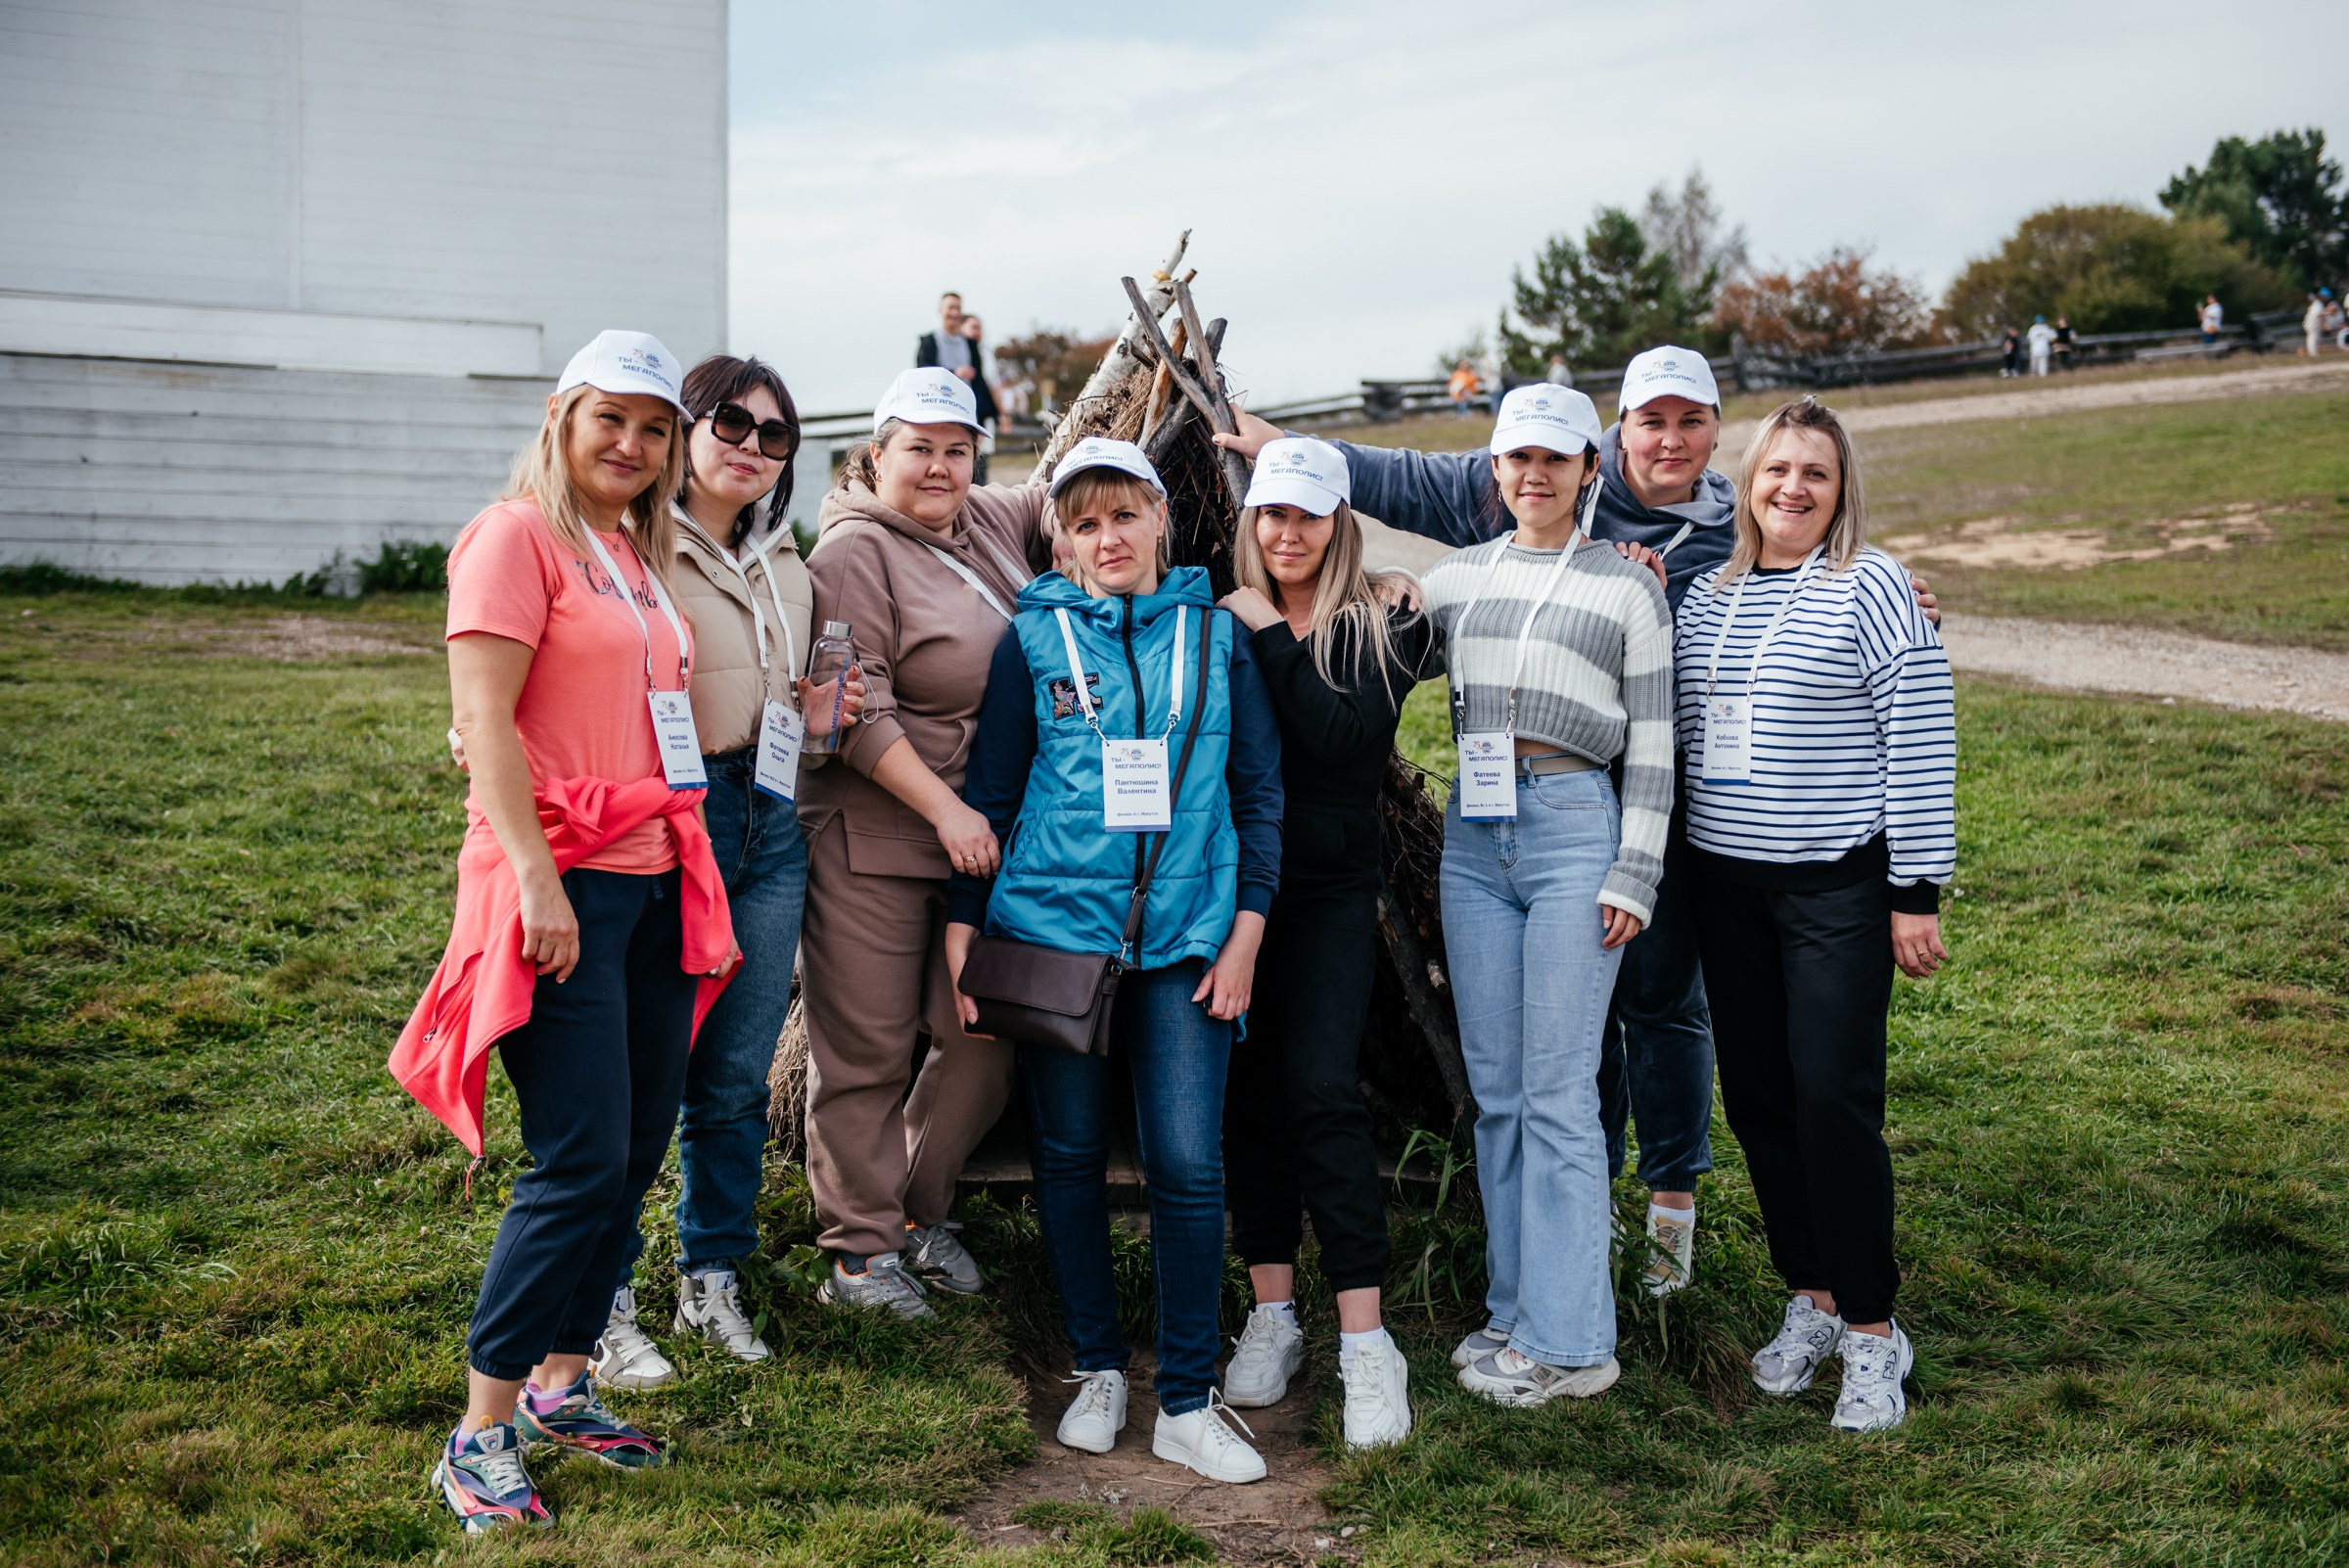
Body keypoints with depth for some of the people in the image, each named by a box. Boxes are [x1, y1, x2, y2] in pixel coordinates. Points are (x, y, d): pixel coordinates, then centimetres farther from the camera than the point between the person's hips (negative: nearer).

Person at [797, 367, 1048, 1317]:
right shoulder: (854, 551, -10)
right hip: (871, 839, -7)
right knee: (868, 1051, 1)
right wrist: (944, 809, -19)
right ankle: (858, 1248, 15)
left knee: (986, 1040, 9)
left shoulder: (994, 521, 11)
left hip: (987, 835, 7)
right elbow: (859, 711, -16)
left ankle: (920, 1211, 28)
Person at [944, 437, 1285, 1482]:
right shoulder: (1036, 635, 4)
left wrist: (1245, 933, 1)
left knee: (1188, 1164, -4)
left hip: (1185, 939, 0)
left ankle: (1188, 1404, 7)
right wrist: (961, 932, 1)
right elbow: (989, 791, 6)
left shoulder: (1216, 635, 6)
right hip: (1053, 926, 0)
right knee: (1070, 1156, 8)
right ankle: (1096, 1369, 24)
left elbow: (1260, 793, 8)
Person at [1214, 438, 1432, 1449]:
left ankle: (1366, 1340, -7)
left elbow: (1342, 736, -13)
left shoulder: (1384, 621, 1)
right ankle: (1272, 1317, 17)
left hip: (1329, 889, -3)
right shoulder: (1223, 618, 8)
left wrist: (1272, 638, -12)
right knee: (1248, 1092, 5)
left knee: (1321, 1090, -11)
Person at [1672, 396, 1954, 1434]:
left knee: (1834, 1101, -8)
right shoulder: (1706, 597, 11)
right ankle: (1810, 1298, 25)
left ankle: (1871, 1330, 6)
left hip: (1838, 883, -5)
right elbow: (1681, 733, 19)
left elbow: (1921, 742, -8)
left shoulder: (1871, 588, -6)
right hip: (1726, 882, 6)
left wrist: (1917, 892, -11)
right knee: (1757, 1097, 9)